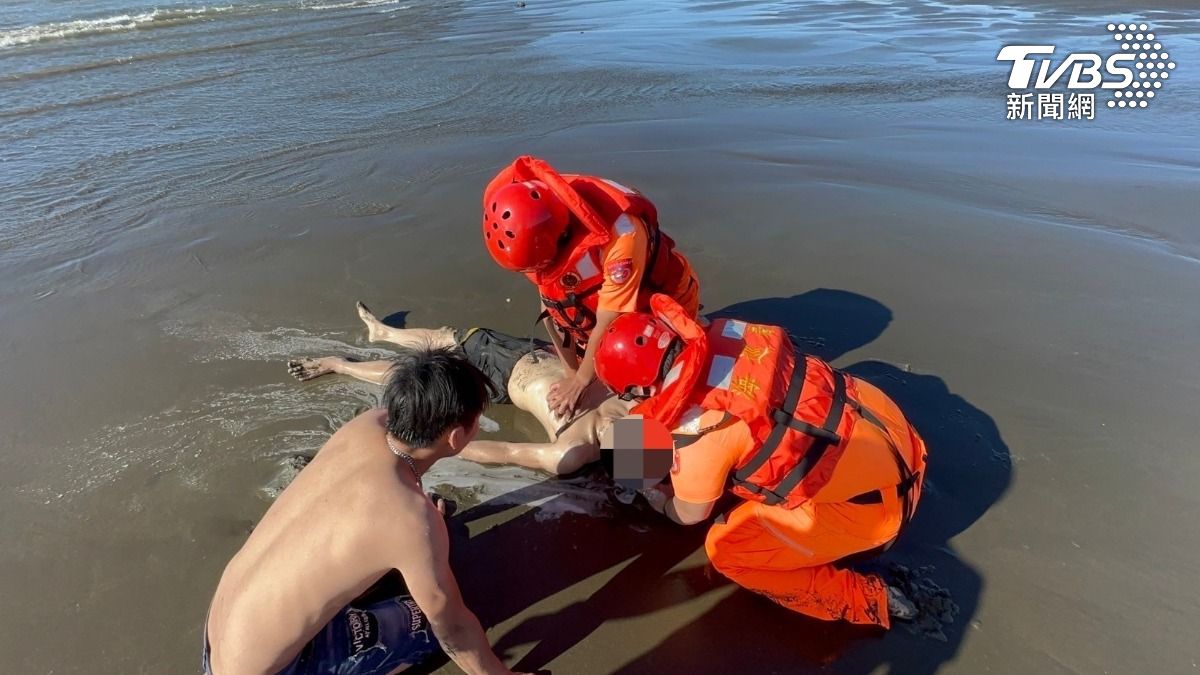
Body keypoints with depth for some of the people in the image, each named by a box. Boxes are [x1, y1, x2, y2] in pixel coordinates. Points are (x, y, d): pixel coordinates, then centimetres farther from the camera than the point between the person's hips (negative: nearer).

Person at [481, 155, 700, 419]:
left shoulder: (621, 234, -42)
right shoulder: (538, 231, -23)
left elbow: (607, 324, -31)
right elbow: (551, 302, -14)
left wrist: (580, 381, -20)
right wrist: (571, 372, -14)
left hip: (663, 298, -5)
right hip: (596, 297, 6)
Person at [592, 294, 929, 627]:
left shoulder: (697, 434, -23)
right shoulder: (724, 334, -5)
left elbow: (692, 514, -2)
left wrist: (663, 502, 21)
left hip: (870, 499, -8)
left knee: (727, 548, 1)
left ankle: (867, 600, 4)